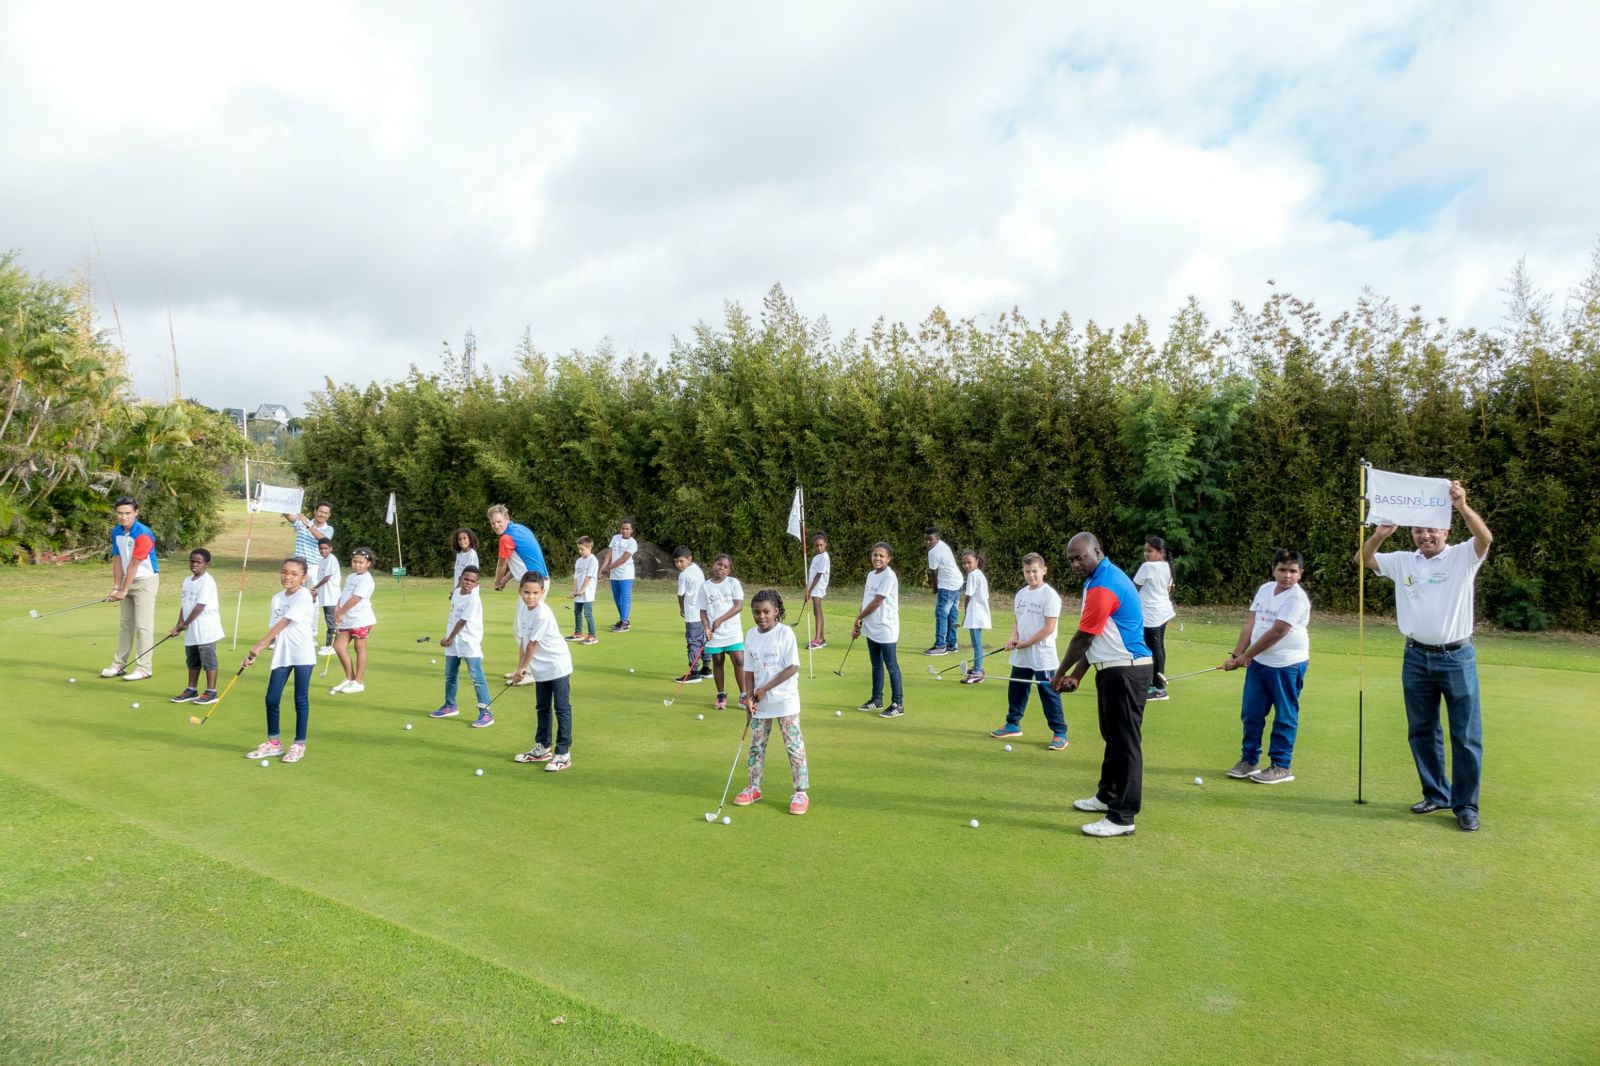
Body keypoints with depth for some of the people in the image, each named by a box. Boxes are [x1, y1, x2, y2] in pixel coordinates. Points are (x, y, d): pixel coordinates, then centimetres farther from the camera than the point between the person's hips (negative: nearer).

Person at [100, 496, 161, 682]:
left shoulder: (143, 534, -21)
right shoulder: (116, 532, 3)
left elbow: (134, 565, -19)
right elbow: (118, 561, 5)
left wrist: (124, 590, -15)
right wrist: (116, 587, 1)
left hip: (146, 581, -8)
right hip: (129, 582, 8)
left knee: (143, 625, -6)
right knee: (125, 624, 13)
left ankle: (143, 668, -2)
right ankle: (119, 664, 21)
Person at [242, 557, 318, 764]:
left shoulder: (304, 596, -10)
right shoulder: (277, 598, 11)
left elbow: (284, 623, -18)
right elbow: (274, 630, 10)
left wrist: (260, 645, -22)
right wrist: (254, 654, 2)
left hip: (302, 654, -6)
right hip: (281, 655, 6)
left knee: (301, 699, 3)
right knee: (271, 698, 7)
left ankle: (299, 745, 13)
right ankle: (273, 743, 22)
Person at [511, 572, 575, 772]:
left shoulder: (542, 614, -23)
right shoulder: (527, 610, 4)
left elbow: (533, 644, -17)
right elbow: (524, 641, 6)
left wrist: (522, 668, -7)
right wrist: (521, 667, 1)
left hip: (557, 667, -9)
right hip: (541, 670, 9)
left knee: (562, 710, -3)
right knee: (543, 708, 19)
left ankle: (563, 754, 2)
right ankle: (542, 748, 32)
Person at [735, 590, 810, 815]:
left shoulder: (785, 633, -13)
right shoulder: (751, 635, 3)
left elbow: (792, 667, -16)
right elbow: (749, 670, 7)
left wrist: (765, 689, -15)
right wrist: (748, 695, -6)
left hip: (785, 701, -5)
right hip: (760, 703, 5)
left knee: (794, 745, -1)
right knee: (756, 744, 13)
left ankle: (801, 792, 6)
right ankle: (754, 787, 27)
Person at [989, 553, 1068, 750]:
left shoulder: (1050, 595, -13)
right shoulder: (1020, 594, 9)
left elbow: (1049, 628, -17)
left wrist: (1026, 643, -14)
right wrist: (1013, 637, -5)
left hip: (1042, 657, -7)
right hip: (1020, 655, 7)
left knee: (1049, 695, -2)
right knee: (1015, 691, 17)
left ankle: (1059, 733, 7)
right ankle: (1013, 724, 33)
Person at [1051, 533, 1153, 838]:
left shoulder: (1103, 587, -21)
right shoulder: (1100, 579, 13)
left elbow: (1082, 639, -14)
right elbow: (1092, 640, 16)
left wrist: (1060, 674, -1)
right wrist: (1076, 675, 13)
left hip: (1125, 672, -11)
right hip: (1113, 670, 11)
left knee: (1124, 743, -5)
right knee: (1112, 737, 20)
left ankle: (1122, 817, -1)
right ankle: (1108, 796, 34)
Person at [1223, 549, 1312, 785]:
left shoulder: (1297, 598, -15)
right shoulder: (1265, 589, 7)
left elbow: (1277, 632, -18)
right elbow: (1250, 624, 5)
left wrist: (1246, 656, -12)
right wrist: (1236, 655, -3)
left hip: (1287, 665, -7)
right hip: (1258, 662, 7)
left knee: (1285, 717, 5)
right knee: (1250, 712, 12)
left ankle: (1281, 767, 15)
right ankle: (1248, 760, 24)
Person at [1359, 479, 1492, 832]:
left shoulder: (1462, 557, -4)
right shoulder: (1403, 562, 7)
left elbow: (1485, 538, -22)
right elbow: (1364, 560, 5)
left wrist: (1462, 506, -38)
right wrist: (1379, 534, -14)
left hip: (1457, 658, -4)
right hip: (1416, 658, 4)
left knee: (1466, 735, 1)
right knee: (1422, 732, 12)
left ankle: (1466, 805, 10)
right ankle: (1436, 794, 26)